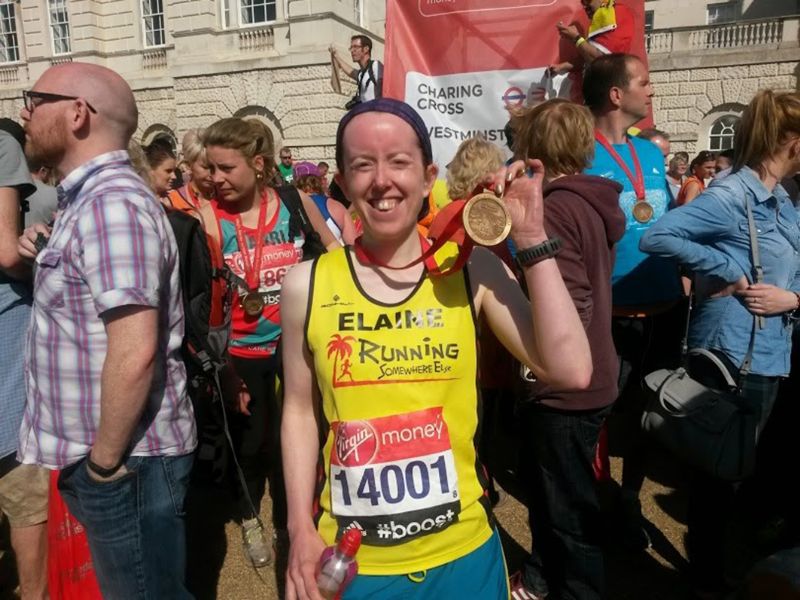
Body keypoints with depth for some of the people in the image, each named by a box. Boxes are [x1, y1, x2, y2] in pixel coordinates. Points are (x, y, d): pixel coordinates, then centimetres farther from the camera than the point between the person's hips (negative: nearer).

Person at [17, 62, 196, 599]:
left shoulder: (111, 203, -21)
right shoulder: (91, 199, 13)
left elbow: (134, 351, -27)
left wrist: (104, 461, -19)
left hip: (126, 459, -10)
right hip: (102, 454, 10)